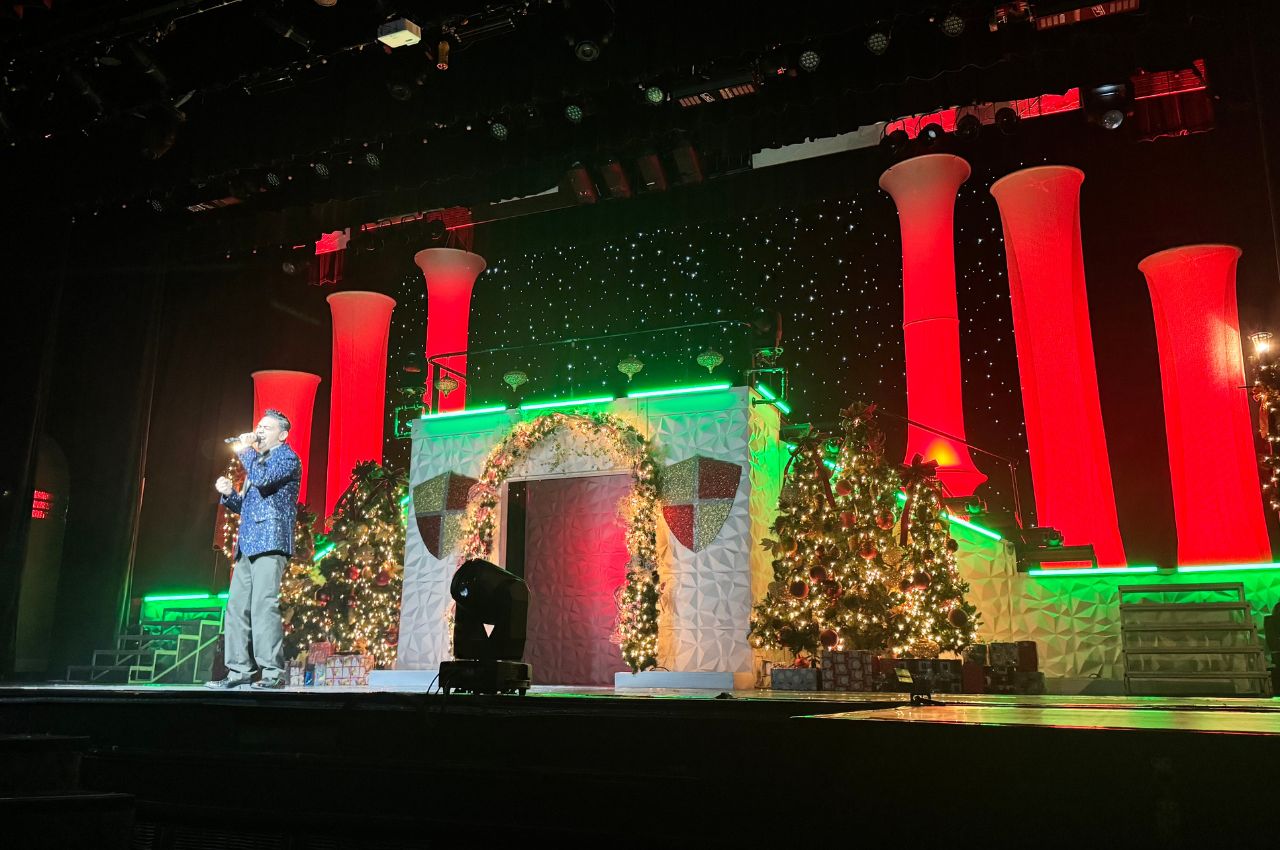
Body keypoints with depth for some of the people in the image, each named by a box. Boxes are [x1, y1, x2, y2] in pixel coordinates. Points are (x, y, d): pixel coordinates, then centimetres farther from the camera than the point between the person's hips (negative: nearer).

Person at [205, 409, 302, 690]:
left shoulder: (287, 457, 0)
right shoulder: (259, 461, 27)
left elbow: (262, 478, -20)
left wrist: (247, 450, -6)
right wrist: (228, 494, 8)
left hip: (270, 542, -9)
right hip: (248, 545, 9)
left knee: (264, 605, -14)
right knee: (236, 607, 4)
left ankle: (273, 673, -13)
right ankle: (239, 670, 8)